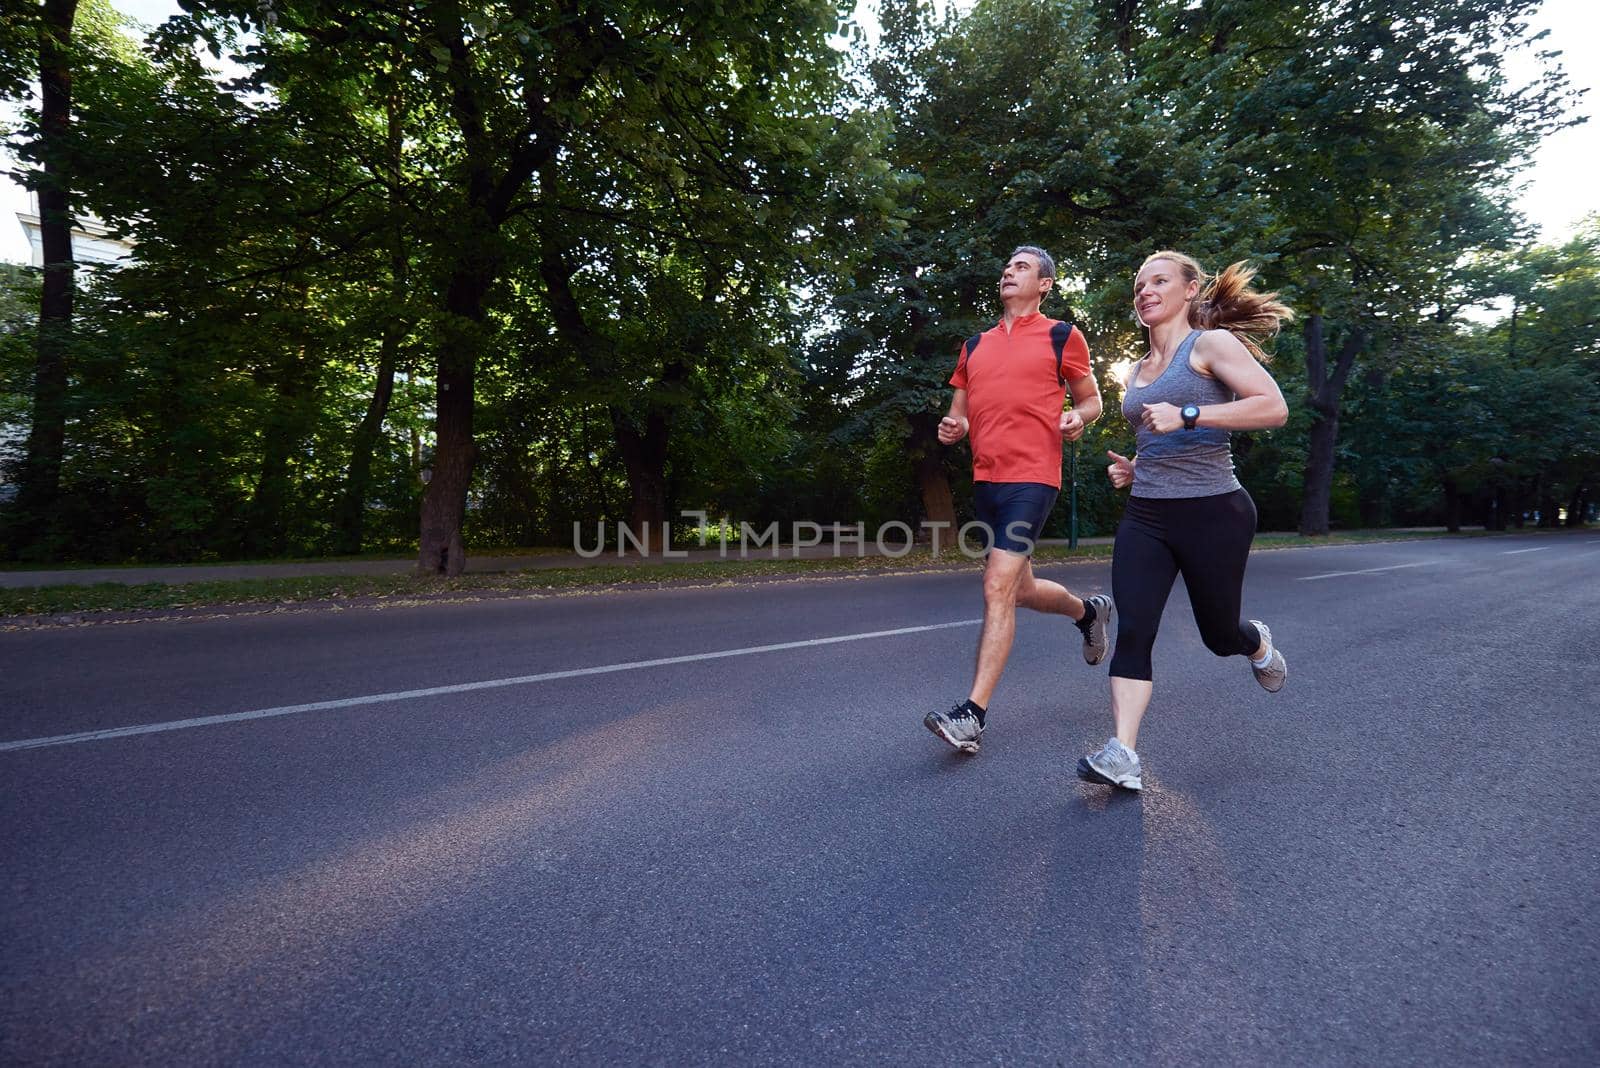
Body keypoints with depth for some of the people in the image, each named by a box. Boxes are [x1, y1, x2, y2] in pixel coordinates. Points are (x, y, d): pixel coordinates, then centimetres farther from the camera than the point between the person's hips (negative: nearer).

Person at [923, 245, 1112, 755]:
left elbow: (1092, 398, 12)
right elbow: (960, 410, 23)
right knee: (1022, 589, 17)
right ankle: (1089, 610, 49)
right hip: (985, 478, 6)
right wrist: (954, 427, 0)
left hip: (1032, 478, -6)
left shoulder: (1062, 336, 5)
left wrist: (1078, 417, -11)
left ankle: (972, 715, -12)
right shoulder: (975, 345, 18)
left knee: (998, 588, -16)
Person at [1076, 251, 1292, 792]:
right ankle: (1122, 756, -11)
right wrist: (1133, 467, 10)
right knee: (1132, 633, -10)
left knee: (1219, 634, 11)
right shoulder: (1136, 373, 16)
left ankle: (1259, 645, 48)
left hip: (1213, 513, -5)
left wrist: (1187, 415, -25)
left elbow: (1274, 407, -16)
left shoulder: (1212, 344, -4)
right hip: (1146, 516, 5)